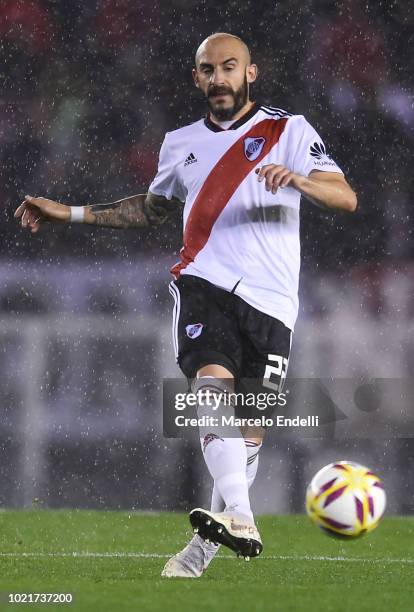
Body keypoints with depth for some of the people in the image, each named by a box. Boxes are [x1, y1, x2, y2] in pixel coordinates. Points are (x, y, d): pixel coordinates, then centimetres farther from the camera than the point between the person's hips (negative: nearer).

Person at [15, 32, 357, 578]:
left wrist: (297, 178, -26)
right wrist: (70, 214, 30)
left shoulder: (289, 131, 5)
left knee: (249, 428, -1)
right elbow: (152, 209, 36)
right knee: (214, 385, -26)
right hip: (204, 285, 1)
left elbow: (346, 198, -5)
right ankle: (239, 520, -40)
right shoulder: (181, 145, 18)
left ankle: (204, 549, 12)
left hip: (269, 300, -1)